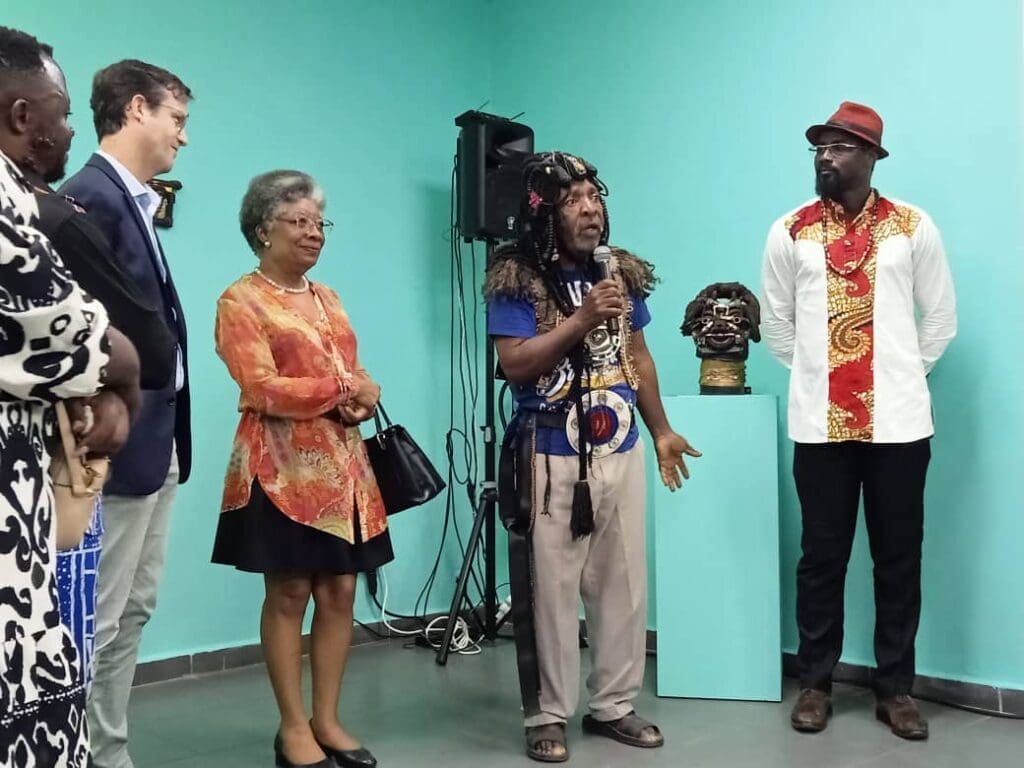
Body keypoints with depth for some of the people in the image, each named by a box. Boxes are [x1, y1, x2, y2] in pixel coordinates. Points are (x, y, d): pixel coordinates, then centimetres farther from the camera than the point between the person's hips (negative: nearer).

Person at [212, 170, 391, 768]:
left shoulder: (328, 299, 17)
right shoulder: (242, 301, -5)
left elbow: (356, 378, 18)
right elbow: (263, 390, -14)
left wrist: (364, 398, -6)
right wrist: (343, 390, -12)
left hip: (343, 465, 7)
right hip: (283, 468, -6)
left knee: (341, 592, 7)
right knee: (288, 594, 0)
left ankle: (327, 719, 18)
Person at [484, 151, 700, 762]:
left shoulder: (622, 273, 9)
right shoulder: (518, 279, -8)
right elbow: (515, 363, -17)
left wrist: (661, 430, 17)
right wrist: (582, 320, -22)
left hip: (621, 453, 6)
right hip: (552, 458, -5)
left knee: (625, 585, 11)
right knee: (552, 589, 2)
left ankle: (614, 705, 25)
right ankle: (548, 716, 16)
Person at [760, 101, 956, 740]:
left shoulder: (913, 226, 3)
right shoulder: (790, 233, 5)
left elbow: (941, 317, 9)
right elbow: (776, 322, 13)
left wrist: (901, 375, 7)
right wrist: (816, 373, 10)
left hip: (898, 420, 0)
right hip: (819, 421, 0)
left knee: (899, 557, 6)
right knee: (822, 555, 7)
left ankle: (896, 688, 20)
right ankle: (816, 682, 20)